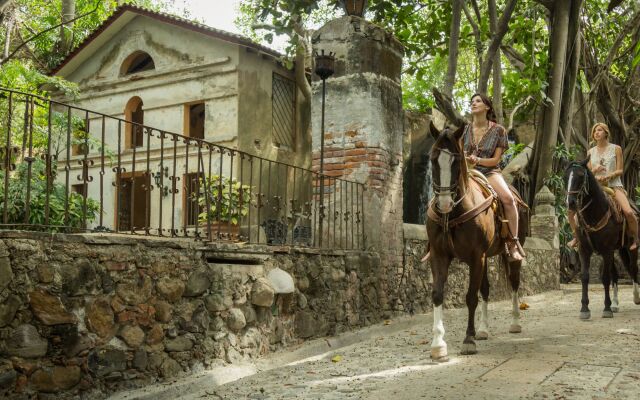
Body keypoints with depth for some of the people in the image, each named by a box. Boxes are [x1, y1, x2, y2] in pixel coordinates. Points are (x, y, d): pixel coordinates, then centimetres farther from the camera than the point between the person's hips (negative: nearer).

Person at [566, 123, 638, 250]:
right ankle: (576, 236, 11)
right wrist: (595, 170, -13)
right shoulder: (591, 152, 11)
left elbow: (620, 171, -1)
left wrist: (606, 177, -19)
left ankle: (635, 239, -4)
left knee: (628, 212, -28)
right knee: (571, 211, -9)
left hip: (614, 185, -3)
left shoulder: (616, 149, 3)